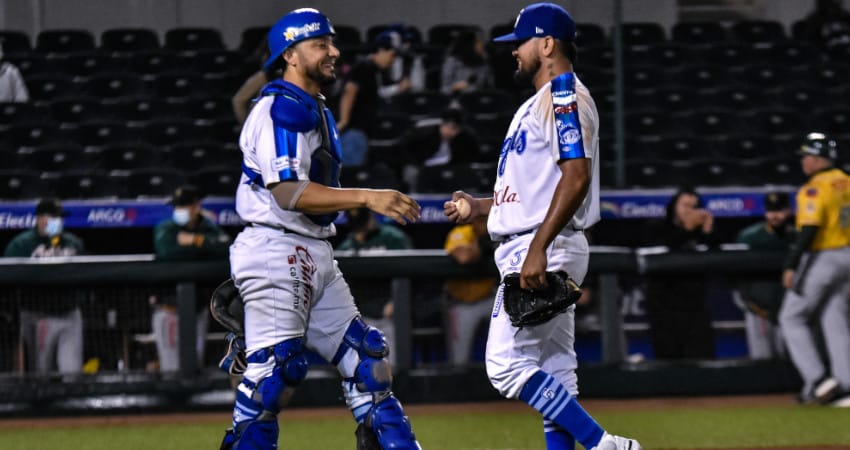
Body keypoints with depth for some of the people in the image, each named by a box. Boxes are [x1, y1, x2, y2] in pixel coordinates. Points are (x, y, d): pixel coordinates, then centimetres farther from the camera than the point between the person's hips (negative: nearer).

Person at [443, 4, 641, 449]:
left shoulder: (565, 96, -10)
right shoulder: (538, 104, 22)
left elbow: (576, 178, -22)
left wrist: (538, 247, -28)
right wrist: (479, 206, 16)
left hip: (547, 250, -11)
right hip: (529, 252, 11)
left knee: (506, 363, -16)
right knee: (552, 372, 7)